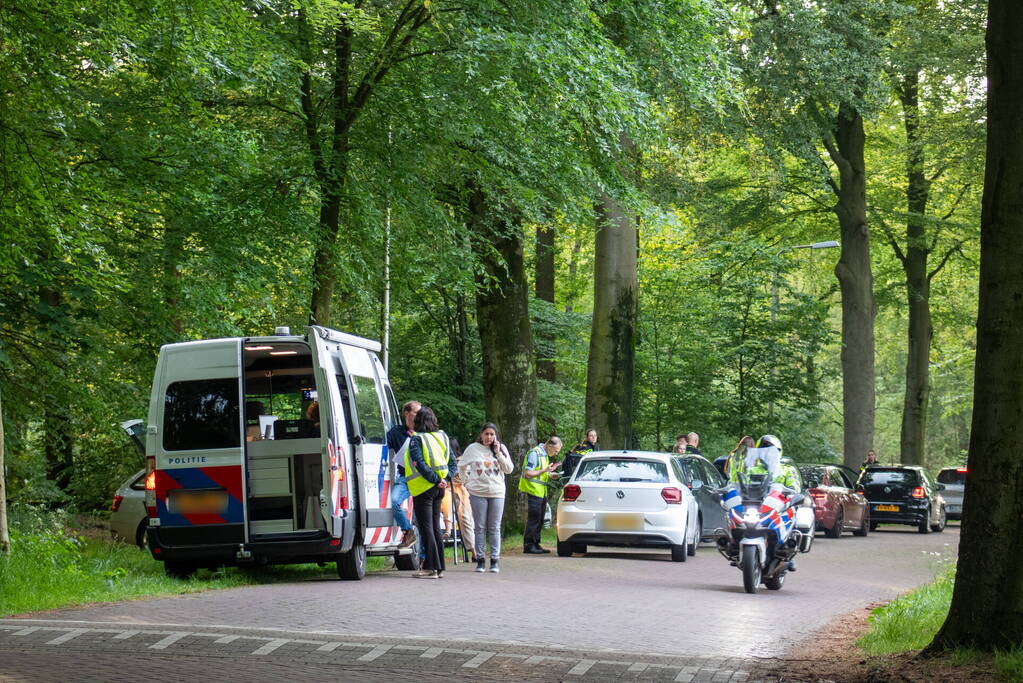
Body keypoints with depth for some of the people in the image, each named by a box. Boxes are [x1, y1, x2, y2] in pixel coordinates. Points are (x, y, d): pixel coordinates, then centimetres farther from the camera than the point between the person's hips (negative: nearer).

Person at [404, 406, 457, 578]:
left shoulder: (416, 439, -10)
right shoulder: (441, 437, 10)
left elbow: (420, 464, -21)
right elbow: (452, 461, 10)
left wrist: (436, 480, -17)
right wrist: (446, 479, 0)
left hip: (423, 488, -7)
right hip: (438, 490, 7)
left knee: (426, 527, -4)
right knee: (435, 527, 13)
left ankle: (431, 568, -6)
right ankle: (439, 567, 15)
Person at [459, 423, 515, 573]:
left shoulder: (501, 449, 5)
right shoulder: (473, 448, 2)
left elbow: (509, 469, 0)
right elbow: (462, 466, 12)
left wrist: (498, 453, -8)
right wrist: (467, 482, 5)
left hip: (497, 493, 1)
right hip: (478, 493, -1)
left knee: (494, 528, 1)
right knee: (480, 527, 1)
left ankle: (494, 560, 4)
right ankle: (480, 560, 5)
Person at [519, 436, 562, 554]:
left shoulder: (545, 455, 16)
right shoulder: (534, 453, -14)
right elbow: (528, 473, -20)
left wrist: (550, 475, 8)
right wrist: (545, 470, -23)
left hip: (541, 492, 10)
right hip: (533, 491, -10)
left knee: (539, 520, 11)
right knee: (533, 519, -8)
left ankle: (535, 545, 17)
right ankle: (528, 545, -4)